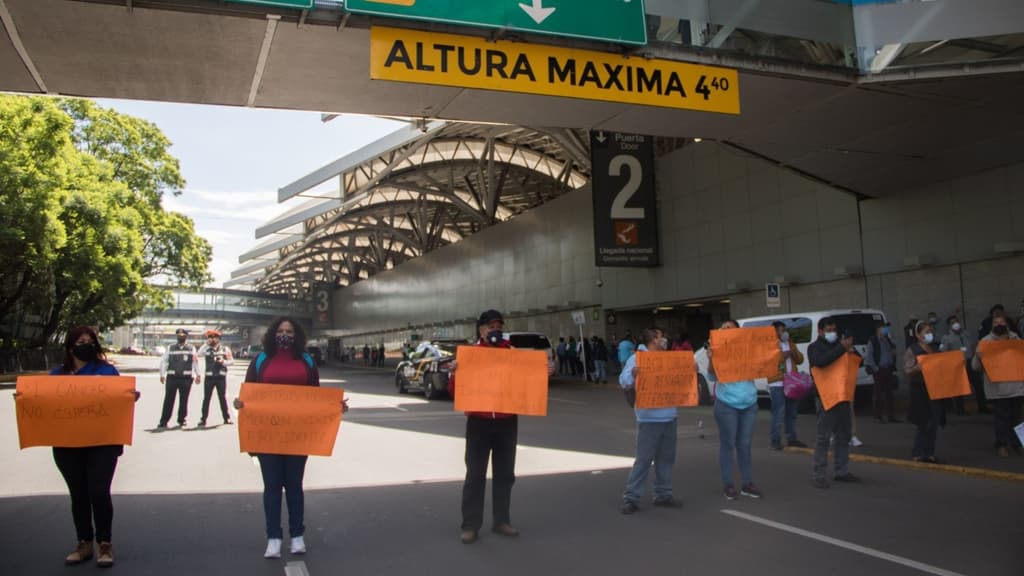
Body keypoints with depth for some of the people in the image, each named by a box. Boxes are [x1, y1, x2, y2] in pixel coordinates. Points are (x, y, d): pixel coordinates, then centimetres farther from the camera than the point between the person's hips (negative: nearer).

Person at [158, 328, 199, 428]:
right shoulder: (170, 348, 11)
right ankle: (163, 421, 3)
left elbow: (196, 362, 11)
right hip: (172, 377, 0)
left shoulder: (191, 348, 10)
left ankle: (181, 420, 16)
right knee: (168, 400, -1)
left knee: (184, 400, 4)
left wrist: (197, 375, 5)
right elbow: (163, 361, 10)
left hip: (186, 378, 0)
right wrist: (162, 374, 1)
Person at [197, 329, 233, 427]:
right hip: (209, 377, 0)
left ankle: (227, 418, 11)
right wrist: (206, 344, -8)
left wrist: (223, 362, -12)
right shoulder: (206, 349, 8)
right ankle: (203, 419, 6)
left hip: (221, 376, 0)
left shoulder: (225, 349, 8)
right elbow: (198, 354, -10)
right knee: (206, 398, 2)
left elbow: (231, 361, 6)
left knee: (223, 398, 4)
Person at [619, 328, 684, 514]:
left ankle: (663, 494, 24)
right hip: (649, 419, -7)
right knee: (643, 459, -6)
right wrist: (633, 374, -35)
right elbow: (624, 381, -14)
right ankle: (631, 497, 1)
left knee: (666, 458, 13)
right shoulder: (637, 358, -6)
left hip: (670, 417, 7)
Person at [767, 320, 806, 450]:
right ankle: (775, 440, -3)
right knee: (778, 414, -8)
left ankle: (792, 438, 22)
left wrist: (794, 353, -4)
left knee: (791, 413, 13)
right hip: (777, 384, -7)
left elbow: (800, 360, 15)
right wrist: (782, 356, -18)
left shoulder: (790, 344, 17)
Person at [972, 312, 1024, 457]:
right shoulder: (986, 341, -3)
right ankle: (1001, 444, 7)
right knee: (1001, 417, -2)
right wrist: (978, 356, -29)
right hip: (997, 387, -4)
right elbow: (977, 367, -7)